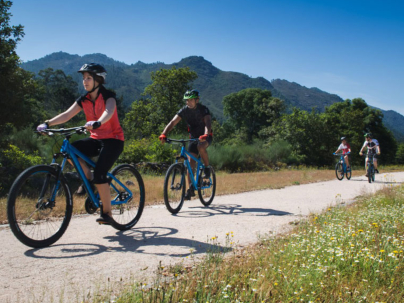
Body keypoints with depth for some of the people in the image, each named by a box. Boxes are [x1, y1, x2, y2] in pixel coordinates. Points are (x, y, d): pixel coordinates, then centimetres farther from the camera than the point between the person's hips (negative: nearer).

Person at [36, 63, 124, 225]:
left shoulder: (108, 96, -11)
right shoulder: (84, 100, 6)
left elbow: (108, 112, -32)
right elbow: (67, 114, -5)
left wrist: (97, 122, -54)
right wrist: (47, 123, -20)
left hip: (113, 140, -6)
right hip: (95, 139, 6)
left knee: (99, 174, -21)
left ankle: (107, 213, -7)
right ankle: (89, 179, 1)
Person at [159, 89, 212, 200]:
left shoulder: (203, 109, -19)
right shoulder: (184, 110, -9)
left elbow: (208, 123, -35)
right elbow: (173, 122, -19)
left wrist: (206, 134, -55)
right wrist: (163, 134, -34)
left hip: (205, 137, -4)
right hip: (193, 137, 4)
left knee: (201, 147, -37)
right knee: (190, 163, -5)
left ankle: (207, 168, -12)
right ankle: (191, 188, 3)